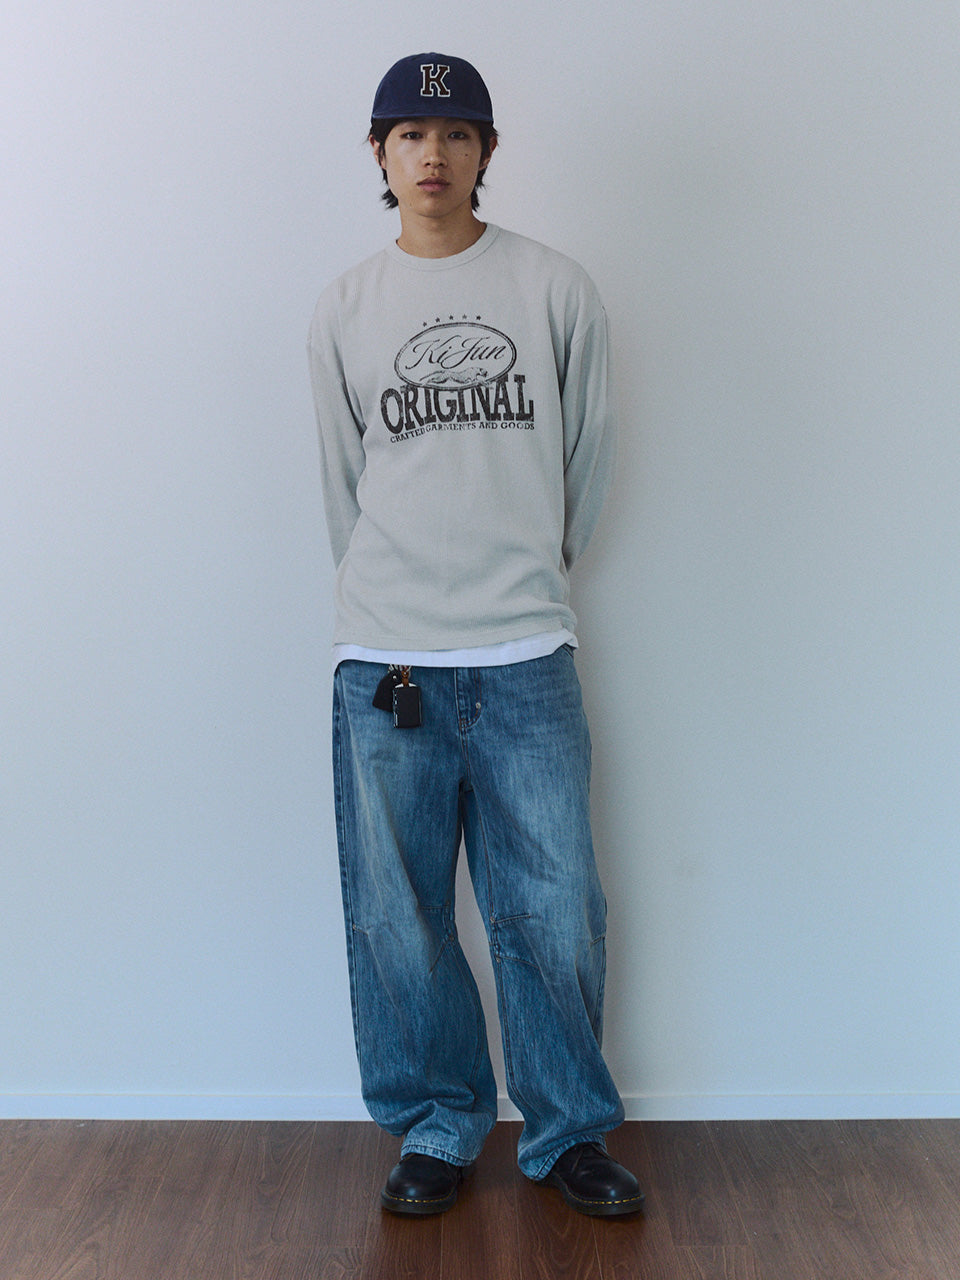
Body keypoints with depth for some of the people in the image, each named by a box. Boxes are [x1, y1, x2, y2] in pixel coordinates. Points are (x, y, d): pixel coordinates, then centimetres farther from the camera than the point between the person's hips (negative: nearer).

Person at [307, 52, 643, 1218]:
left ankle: (567, 1131, 24)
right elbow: (341, 483, 13)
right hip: (383, 660, 1)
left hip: (527, 656, -1)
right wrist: (393, 597, 13)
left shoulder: (555, 288, 4)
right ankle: (438, 1127, 26)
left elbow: (588, 454, 11)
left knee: (554, 913, 3)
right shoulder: (344, 307, 8)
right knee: (397, 917, 7)